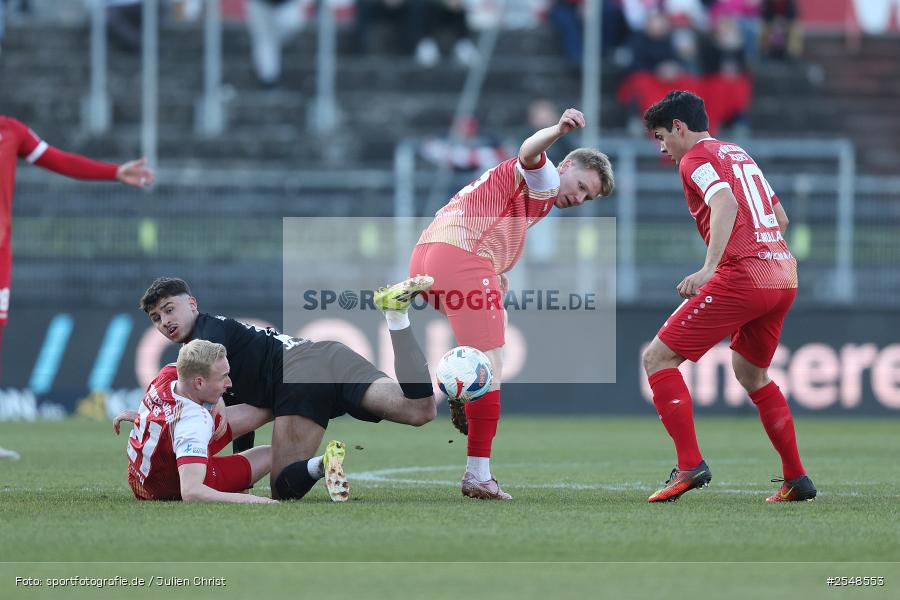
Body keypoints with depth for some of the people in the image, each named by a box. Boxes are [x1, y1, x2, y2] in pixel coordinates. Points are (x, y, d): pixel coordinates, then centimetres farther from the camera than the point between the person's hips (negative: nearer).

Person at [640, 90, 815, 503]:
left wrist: (709, 268, -29)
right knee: (752, 375, 26)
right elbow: (780, 218, 29)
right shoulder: (739, 155, 24)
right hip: (784, 275, 9)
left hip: (740, 276, -9)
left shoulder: (696, 158, -1)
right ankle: (796, 479, 24)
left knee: (658, 359, -4)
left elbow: (726, 203, -21)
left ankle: (691, 465, -15)